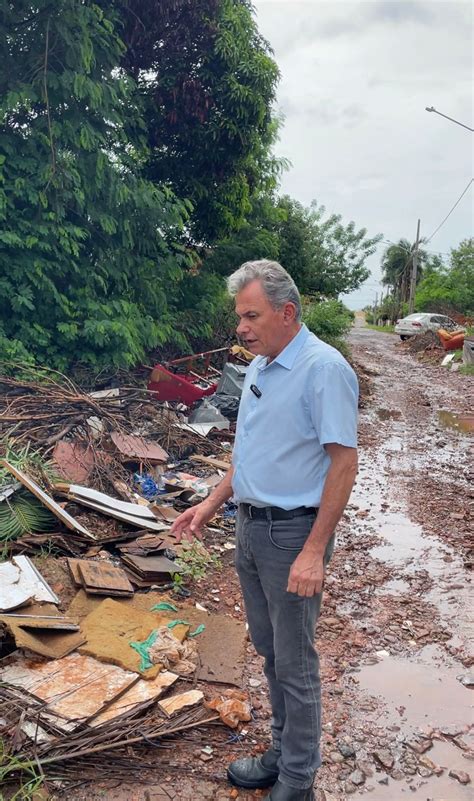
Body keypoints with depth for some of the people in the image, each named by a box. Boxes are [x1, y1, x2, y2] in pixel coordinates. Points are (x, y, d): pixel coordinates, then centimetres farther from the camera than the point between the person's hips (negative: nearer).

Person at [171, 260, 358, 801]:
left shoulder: (324, 368, -18)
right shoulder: (259, 367, 8)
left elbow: (344, 461, -21)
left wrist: (314, 551, -23)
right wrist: (212, 504, 14)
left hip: (293, 533, -8)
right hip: (250, 527, 8)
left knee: (294, 662, 7)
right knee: (269, 650, 21)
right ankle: (283, 752, 41)